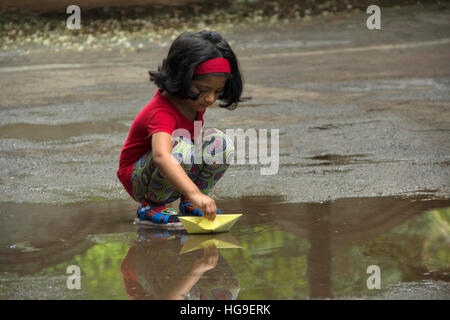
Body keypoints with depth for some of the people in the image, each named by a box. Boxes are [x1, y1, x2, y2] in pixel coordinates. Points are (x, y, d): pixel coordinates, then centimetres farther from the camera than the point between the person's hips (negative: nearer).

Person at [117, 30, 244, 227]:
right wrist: (195, 194, -63)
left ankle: (189, 205, 0)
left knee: (219, 143, -15)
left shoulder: (196, 101, -6)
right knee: (179, 146, -36)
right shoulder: (162, 112, -32)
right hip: (139, 180, -7)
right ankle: (150, 207, -14)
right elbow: (161, 157, -51)